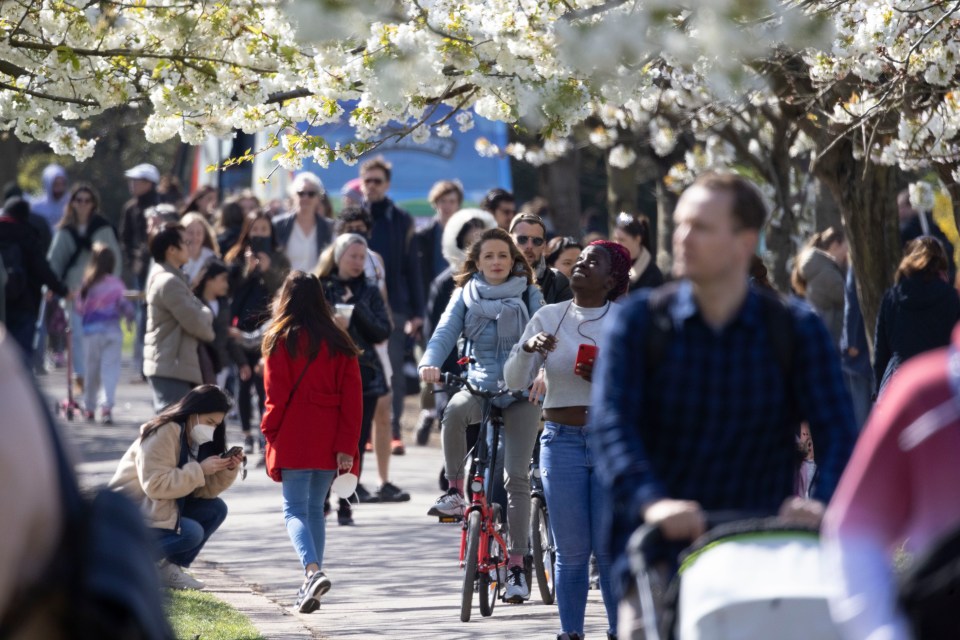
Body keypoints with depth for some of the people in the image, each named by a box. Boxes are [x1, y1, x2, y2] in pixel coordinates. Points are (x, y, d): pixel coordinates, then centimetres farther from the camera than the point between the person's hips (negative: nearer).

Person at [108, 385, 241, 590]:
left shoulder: (197, 440, 7)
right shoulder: (163, 434, -20)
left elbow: (203, 490, 4)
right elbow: (155, 485, -29)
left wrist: (228, 470, -12)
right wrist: (199, 470, -27)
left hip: (164, 508, 9)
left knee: (215, 509, -5)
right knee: (191, 533, -27)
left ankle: (170, 566, -2)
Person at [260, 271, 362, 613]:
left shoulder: (280, 340, -5)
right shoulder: (339, 341, 6)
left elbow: (277, 394, -8)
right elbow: (352, 396, 2)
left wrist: (270, 431, 6)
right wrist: (347, 445, 2)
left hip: (294, 440, -4)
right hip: (329, 443, 4)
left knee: (295, 510, -3)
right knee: (315, 508, 15)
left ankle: (313, 570, -27)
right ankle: (311, 584, 15)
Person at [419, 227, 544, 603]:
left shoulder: (529, 296, 3)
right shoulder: (465, 296, 8)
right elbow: (445, 332, -3)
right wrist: (430, 362, -25)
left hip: (520, 392, -1)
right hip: (480, 387, 1)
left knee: (517, 477, -10)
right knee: (454, 410, -36)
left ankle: (516, 566, -7)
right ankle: (454, 492, -21)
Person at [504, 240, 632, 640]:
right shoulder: (549, 317, 7)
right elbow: (514, 381, 4)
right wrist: (528, 348, -16)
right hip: (562, 442, 1)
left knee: (610, 547, -3)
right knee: (571, 550, 2)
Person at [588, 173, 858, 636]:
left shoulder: (797, 332, 5)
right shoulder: (636, 324, 2)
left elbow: (837, 433, -5)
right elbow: (609, 426, -11)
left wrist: (822, 502, -27)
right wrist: (651, 502, -30)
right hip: (657, 548, -1)